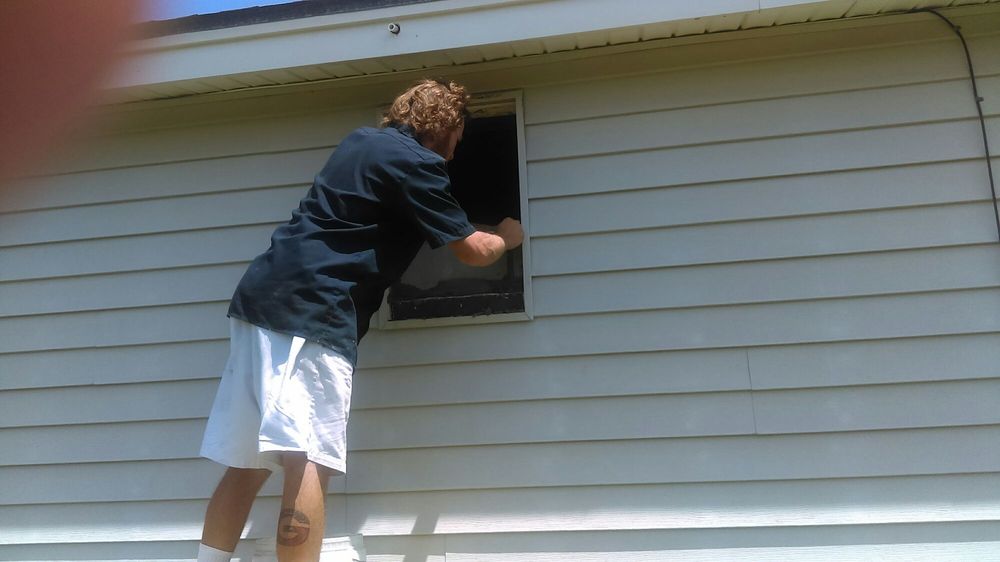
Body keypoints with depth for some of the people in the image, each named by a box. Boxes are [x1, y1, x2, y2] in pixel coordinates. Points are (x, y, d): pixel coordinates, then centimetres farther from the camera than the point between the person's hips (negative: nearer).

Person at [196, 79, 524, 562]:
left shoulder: (364, 140, 22)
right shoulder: (415, 161, -3)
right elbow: (473, 250, 0)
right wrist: (507, 237, 22)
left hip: (264, 296, 9)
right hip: (313, 312, -9)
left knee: (247, 466, 12)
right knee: (308, 463, -12)